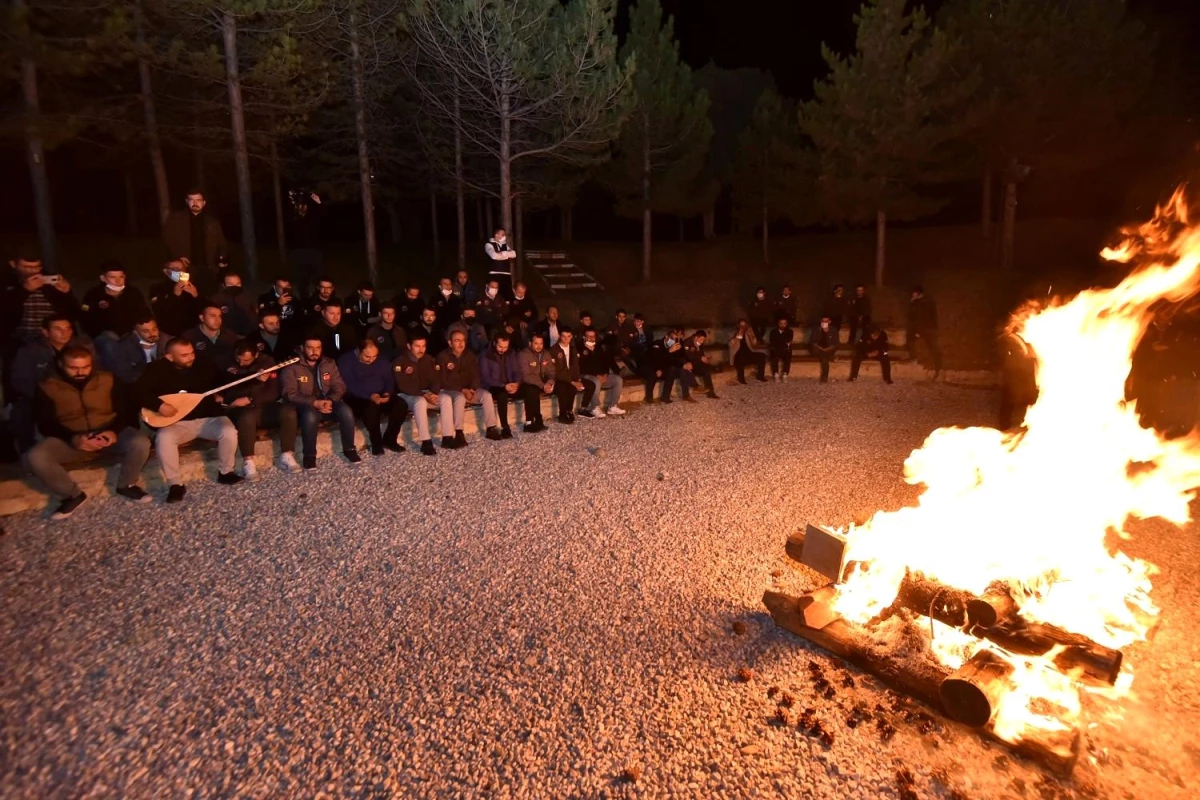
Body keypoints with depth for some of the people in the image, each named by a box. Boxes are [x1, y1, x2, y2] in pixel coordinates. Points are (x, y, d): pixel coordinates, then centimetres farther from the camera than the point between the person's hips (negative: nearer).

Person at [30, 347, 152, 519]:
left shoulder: (107, 379, 0)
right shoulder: (47, 387, -2)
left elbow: (125, 410, -2)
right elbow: (46, 424, -5)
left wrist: (114, 431, -23)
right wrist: (73, 438, -25)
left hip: (108, 432, 0)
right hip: (70, 438, 0)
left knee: (141, 443, -31)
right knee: (36, 457, -29)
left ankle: (126, 485, -2)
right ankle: (73, 495, -4)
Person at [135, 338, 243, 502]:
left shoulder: (205, 366, 3)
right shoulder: (158, 369, -3)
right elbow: (138, 391, -8)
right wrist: (159, 405, -23)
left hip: (209, 418, 1)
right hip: (177, 423, -1)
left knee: (229, 432, -29)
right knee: (163, 438, -33)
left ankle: (225, 472, -2)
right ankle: (175, 484, -17)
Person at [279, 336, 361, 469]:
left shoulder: (329, 363, 6)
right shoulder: (291, 367, -7)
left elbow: (339, 386, 1)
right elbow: (290, 394, -14)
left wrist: (330, 401, -20)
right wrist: (314, 403, -26)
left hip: (328, 402, 3)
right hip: (305, 405, -3)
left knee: (346, 411, -27)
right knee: (310, 416, -37)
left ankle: (349, 449, -8)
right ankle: (309, 455, -17)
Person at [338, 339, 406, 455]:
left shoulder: (382, 361, 6)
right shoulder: (346, 361, -10)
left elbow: (389, 378, 6)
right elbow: (349, 385, -19)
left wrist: (388, 393, -16)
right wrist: (370, 396, -31)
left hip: (380, 396, 5)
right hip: (357, 398, -5)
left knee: (401, 405, -22)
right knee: (371, 407, -38)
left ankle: (389, 439, -7)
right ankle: (376, 442, -17)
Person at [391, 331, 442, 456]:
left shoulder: (429, 360, 6)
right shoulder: (400, 362, -12)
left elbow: (436, 380, 2)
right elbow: (404, 387, -19)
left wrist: (433, 393, -20)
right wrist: (424, 395, -27)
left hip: (427, 394, 6)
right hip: (406, 396, -5)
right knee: (420, 402, -39)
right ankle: (426, 442, -41)